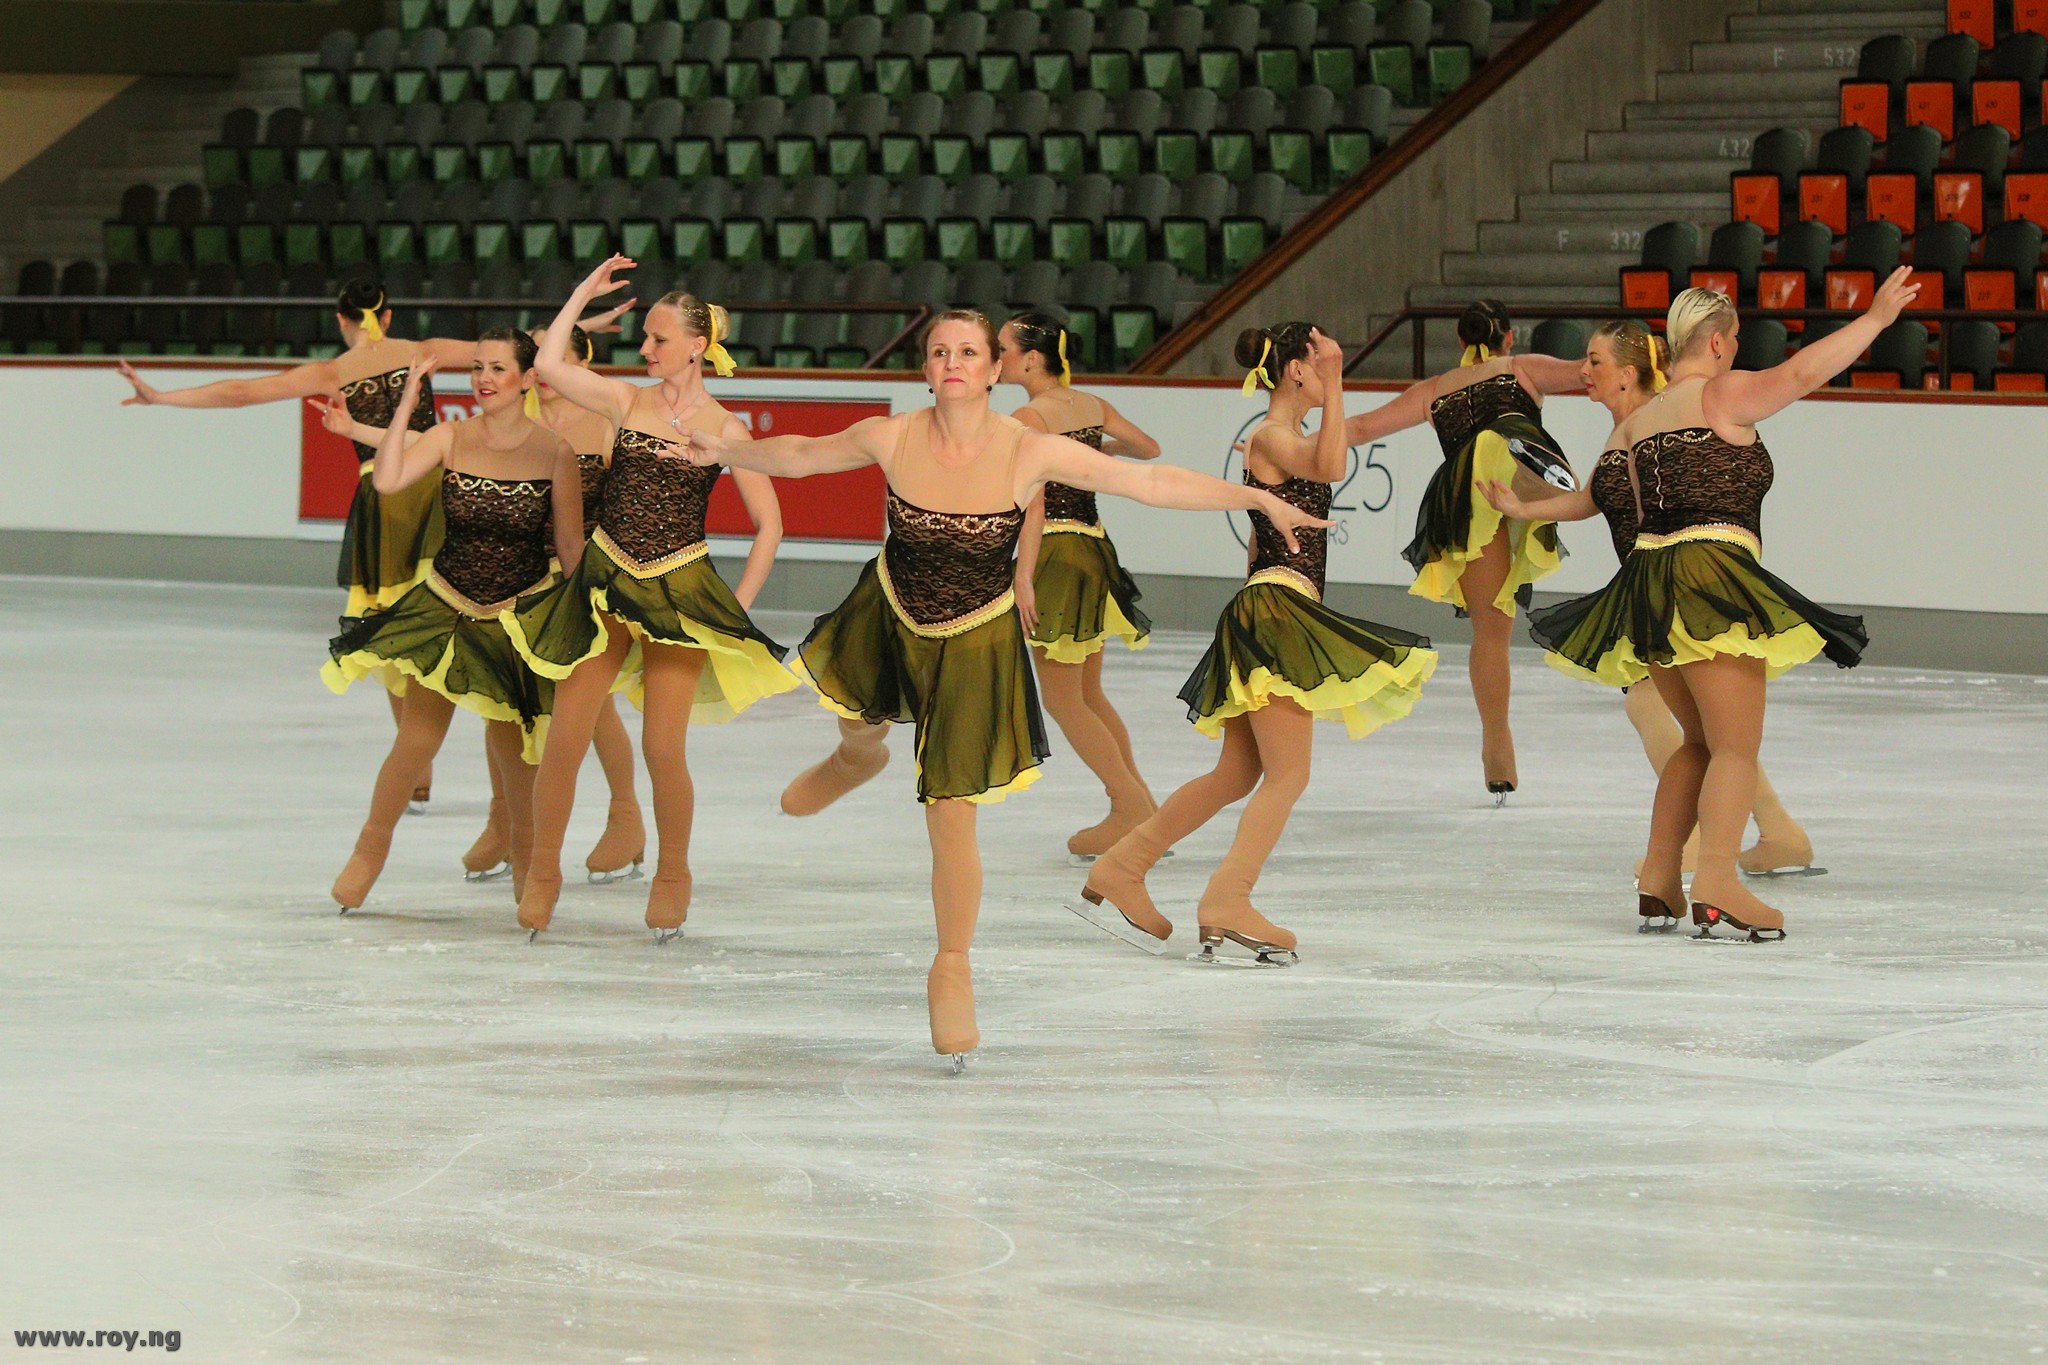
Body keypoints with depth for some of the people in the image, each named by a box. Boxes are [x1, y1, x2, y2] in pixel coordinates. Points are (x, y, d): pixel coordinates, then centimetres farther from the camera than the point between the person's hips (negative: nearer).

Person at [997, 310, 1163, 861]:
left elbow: (1034, 501, -23)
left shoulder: (1030, 417, -13)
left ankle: (1131, 808, 0)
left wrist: (1023, 577, -27)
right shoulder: (1092, 406, 8)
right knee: (1088, 693, 18)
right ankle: (1137, 798, 18)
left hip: (1057, 552, -8)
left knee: (1062, 700, 1)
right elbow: (1149, 448, 22)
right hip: (1096, 546, 8)